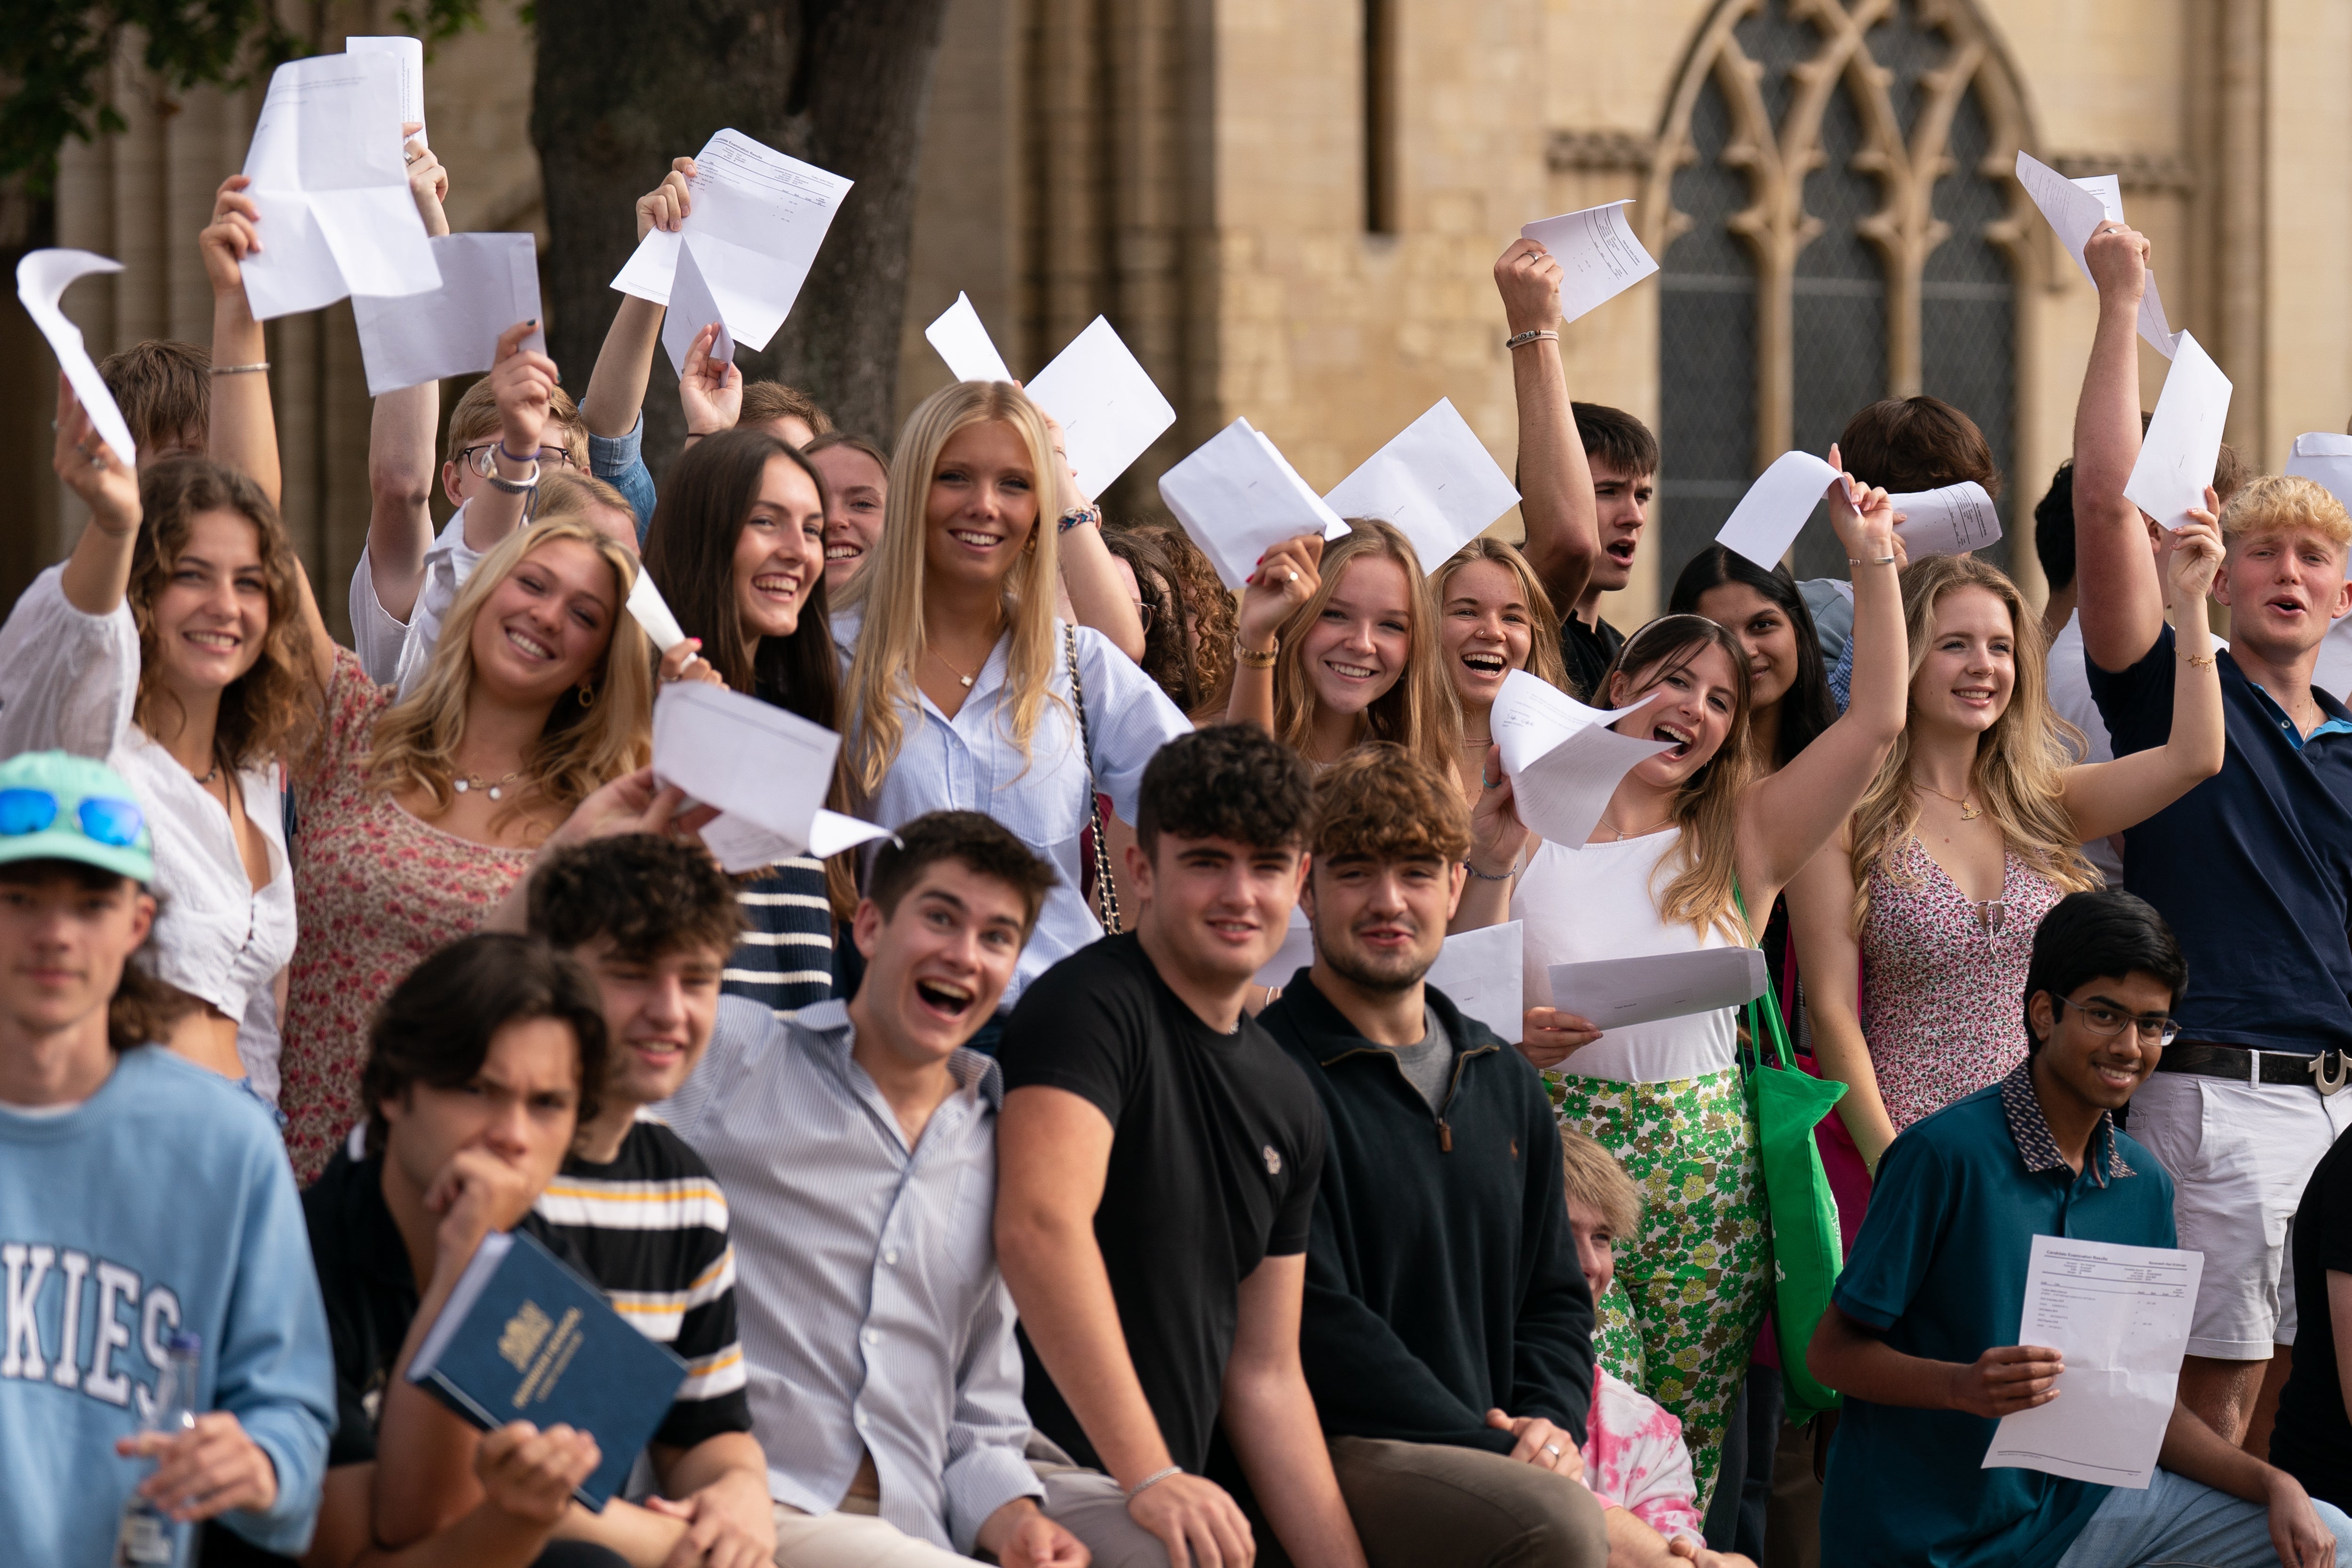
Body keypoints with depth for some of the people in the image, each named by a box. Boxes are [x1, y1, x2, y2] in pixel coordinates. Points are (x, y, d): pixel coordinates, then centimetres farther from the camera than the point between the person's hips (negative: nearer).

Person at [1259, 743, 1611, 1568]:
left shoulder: (1508, 1086, 19)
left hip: (1503, 1460, 7)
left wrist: (1551, 1419, 1)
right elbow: (1315, 1318, -13)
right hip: (1343, 1457, -7)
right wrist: (1500, 1457, -17)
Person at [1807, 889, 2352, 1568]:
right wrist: (1964, 1387, -28)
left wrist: (2273, 1485, -4)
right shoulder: (1945, 1154, -14)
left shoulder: (2144, 1183, 7)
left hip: (2076, 1505, 7)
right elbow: (1834, 1351, -12)